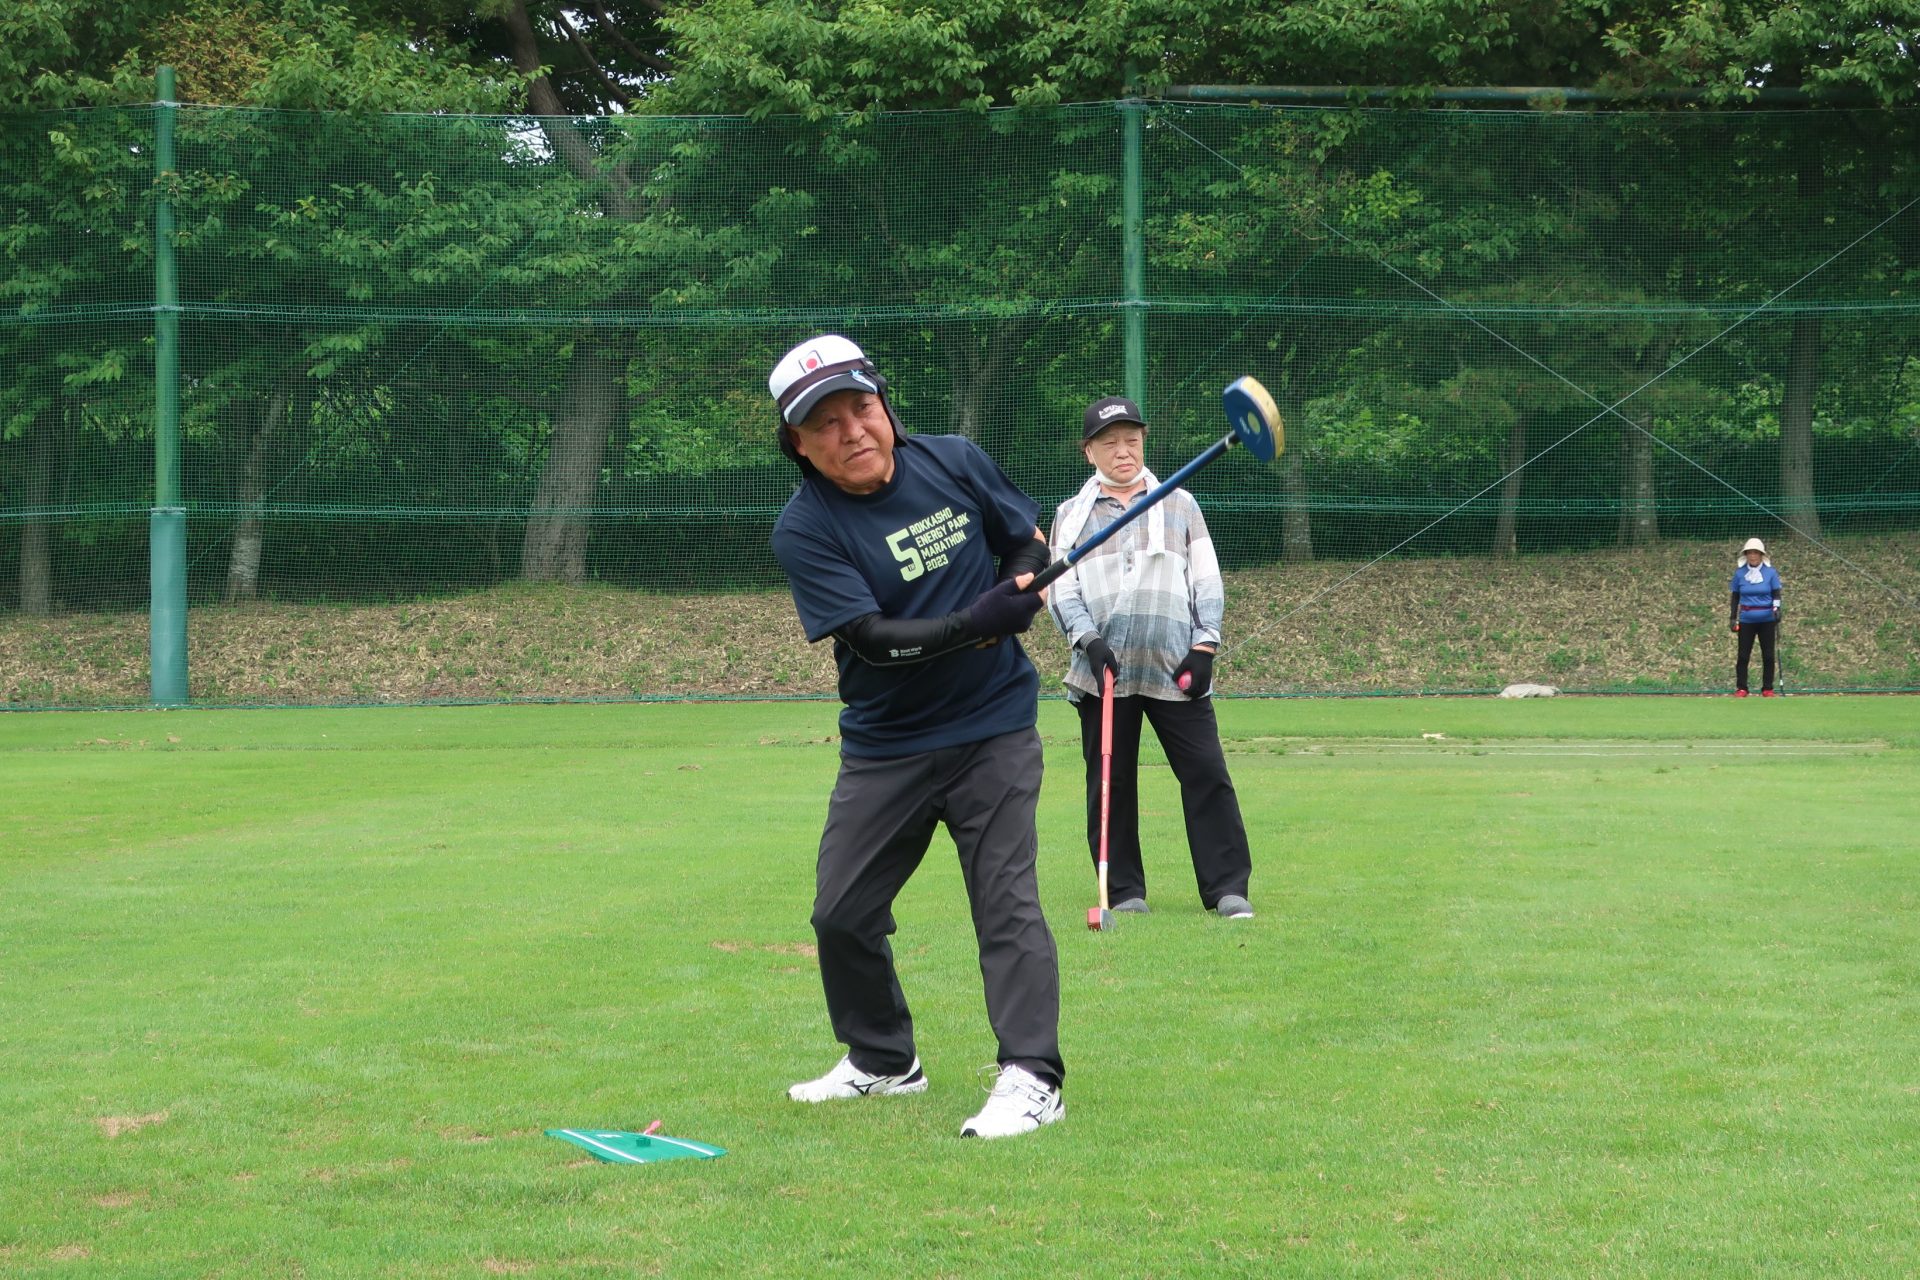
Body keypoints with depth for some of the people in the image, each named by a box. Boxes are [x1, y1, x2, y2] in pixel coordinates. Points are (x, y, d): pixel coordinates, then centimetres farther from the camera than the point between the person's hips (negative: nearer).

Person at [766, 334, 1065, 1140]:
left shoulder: (957, 463, -5)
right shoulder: (804, 530, -14)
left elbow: (1029, 543, 10)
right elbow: (873, 637, -23)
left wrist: (1021, 585, -13)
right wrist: (970, 624, -36)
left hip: (993, 727, -1)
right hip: (883, 746, 1)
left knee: (1005, 902, -10)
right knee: (842, 913, 9)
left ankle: (1031, 1078, -9)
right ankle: (882, 1063, 30)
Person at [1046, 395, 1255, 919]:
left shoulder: (1179, 504, 14)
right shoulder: (1071, 516, 12)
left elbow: (1206, 581, 10)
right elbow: (1061, 590, 5)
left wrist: (1204, 646, -1)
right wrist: (1088, 639, -12)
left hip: (1174, 667, 0)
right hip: (1104, 669, 0)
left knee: (1206, 773, -8)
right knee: (1110, 783, 2)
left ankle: (1226, 886, -4)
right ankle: (1124, 890, 11)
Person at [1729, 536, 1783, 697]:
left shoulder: (1770, 572, -1)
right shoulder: (1739, 573, 3)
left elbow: (1776, 595, 0)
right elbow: (1735, 597, 10)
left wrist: (1776, 609, -18)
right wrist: (1732, 617, 7)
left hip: (1767, 620, -1)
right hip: (1746, 620, 1)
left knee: (1768, 655, 2)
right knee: (1743, 655, -1)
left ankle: (1767, 689, 11)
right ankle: (1741, 688, 7)